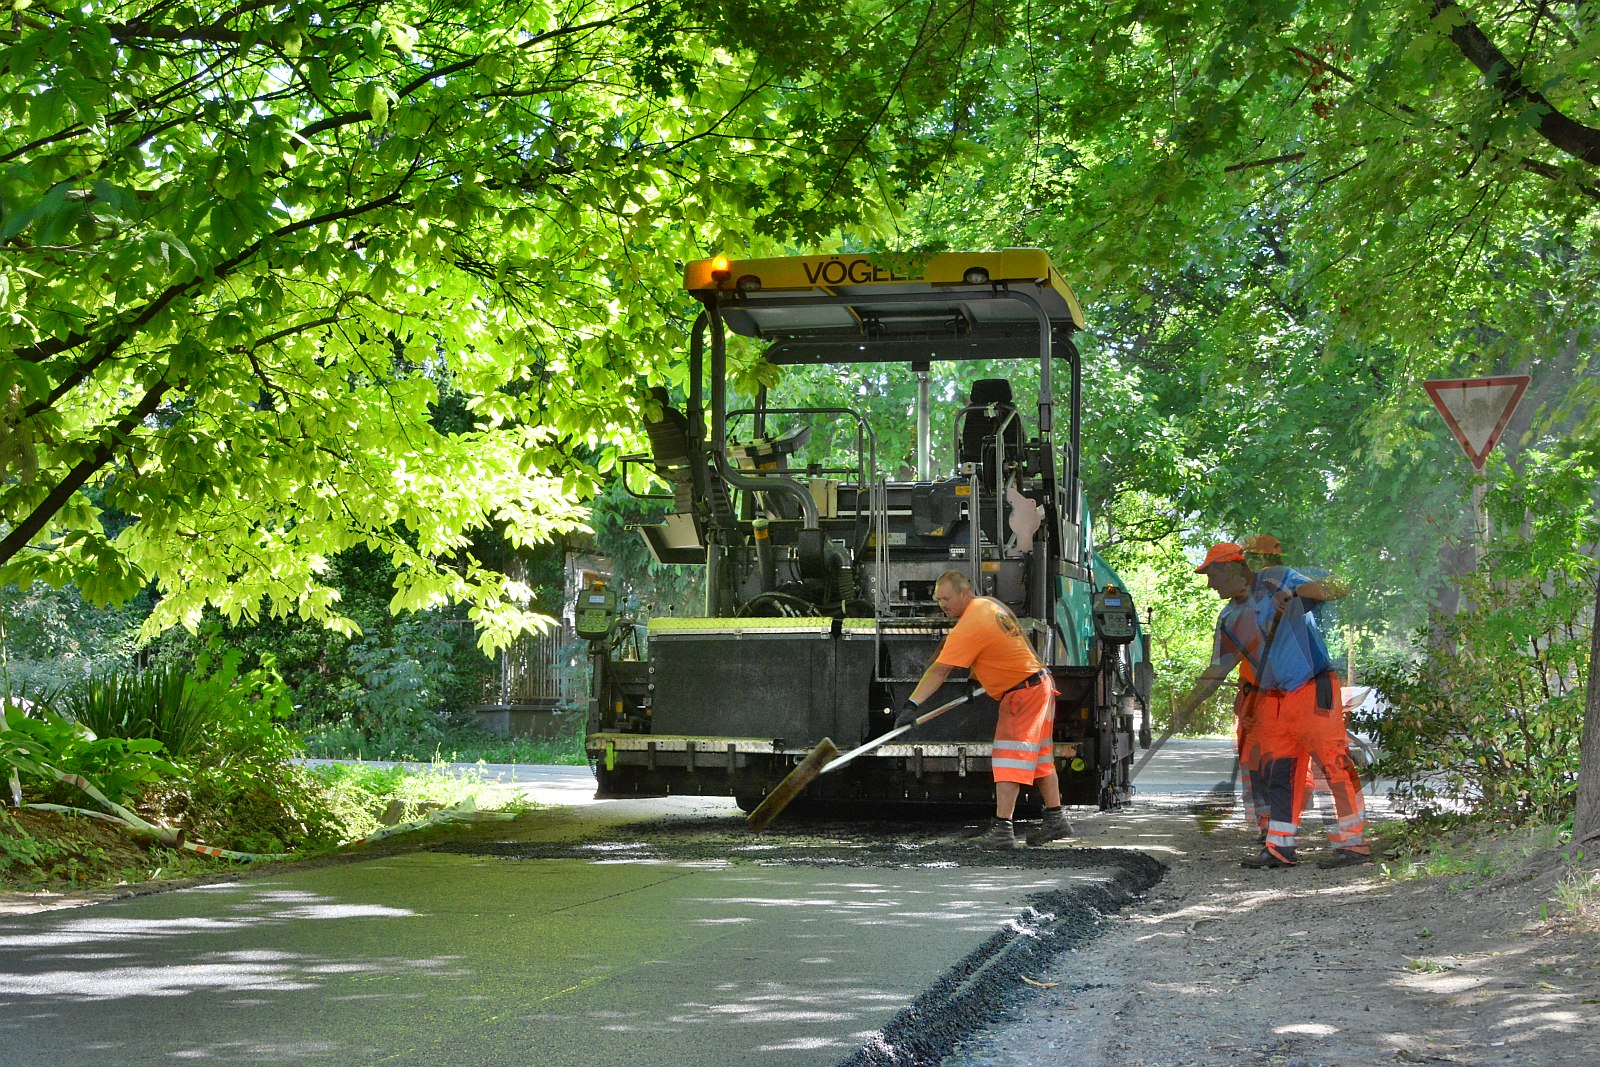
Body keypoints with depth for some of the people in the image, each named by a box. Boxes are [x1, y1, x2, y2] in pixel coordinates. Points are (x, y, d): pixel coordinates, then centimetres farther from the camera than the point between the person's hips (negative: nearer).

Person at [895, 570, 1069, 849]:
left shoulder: (969, 627, -22)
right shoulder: (990, 603, 6)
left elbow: (939, 671, -26)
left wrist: (911, 704, -28)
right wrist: (979, 677, 21)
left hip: (1022, 694, -10)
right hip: (1040, 686, 10)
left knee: (1008, 761, -13)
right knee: (1040, 758, 17)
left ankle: (1002, 828, -19)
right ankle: (1056, 820, 26)